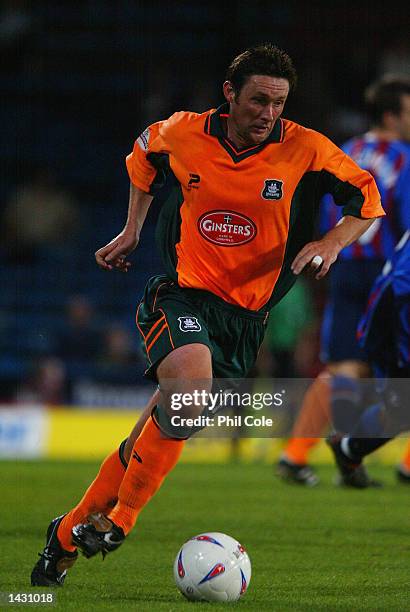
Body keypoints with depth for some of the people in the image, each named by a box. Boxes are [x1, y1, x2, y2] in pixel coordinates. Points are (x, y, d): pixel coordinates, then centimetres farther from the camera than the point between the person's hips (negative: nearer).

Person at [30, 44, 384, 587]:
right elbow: (142, 158, 20)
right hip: (183, 296, -2)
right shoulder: (180, 135, -3)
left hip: (248, 316, 2)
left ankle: (71, 531, 21)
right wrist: (132, 231, 21)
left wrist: (333, 242, -13)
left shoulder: (305, 151, -7)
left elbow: (369, 199, 3)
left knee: (162, 434, 4)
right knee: (191, 381, -33)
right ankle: (119, 517, -18)